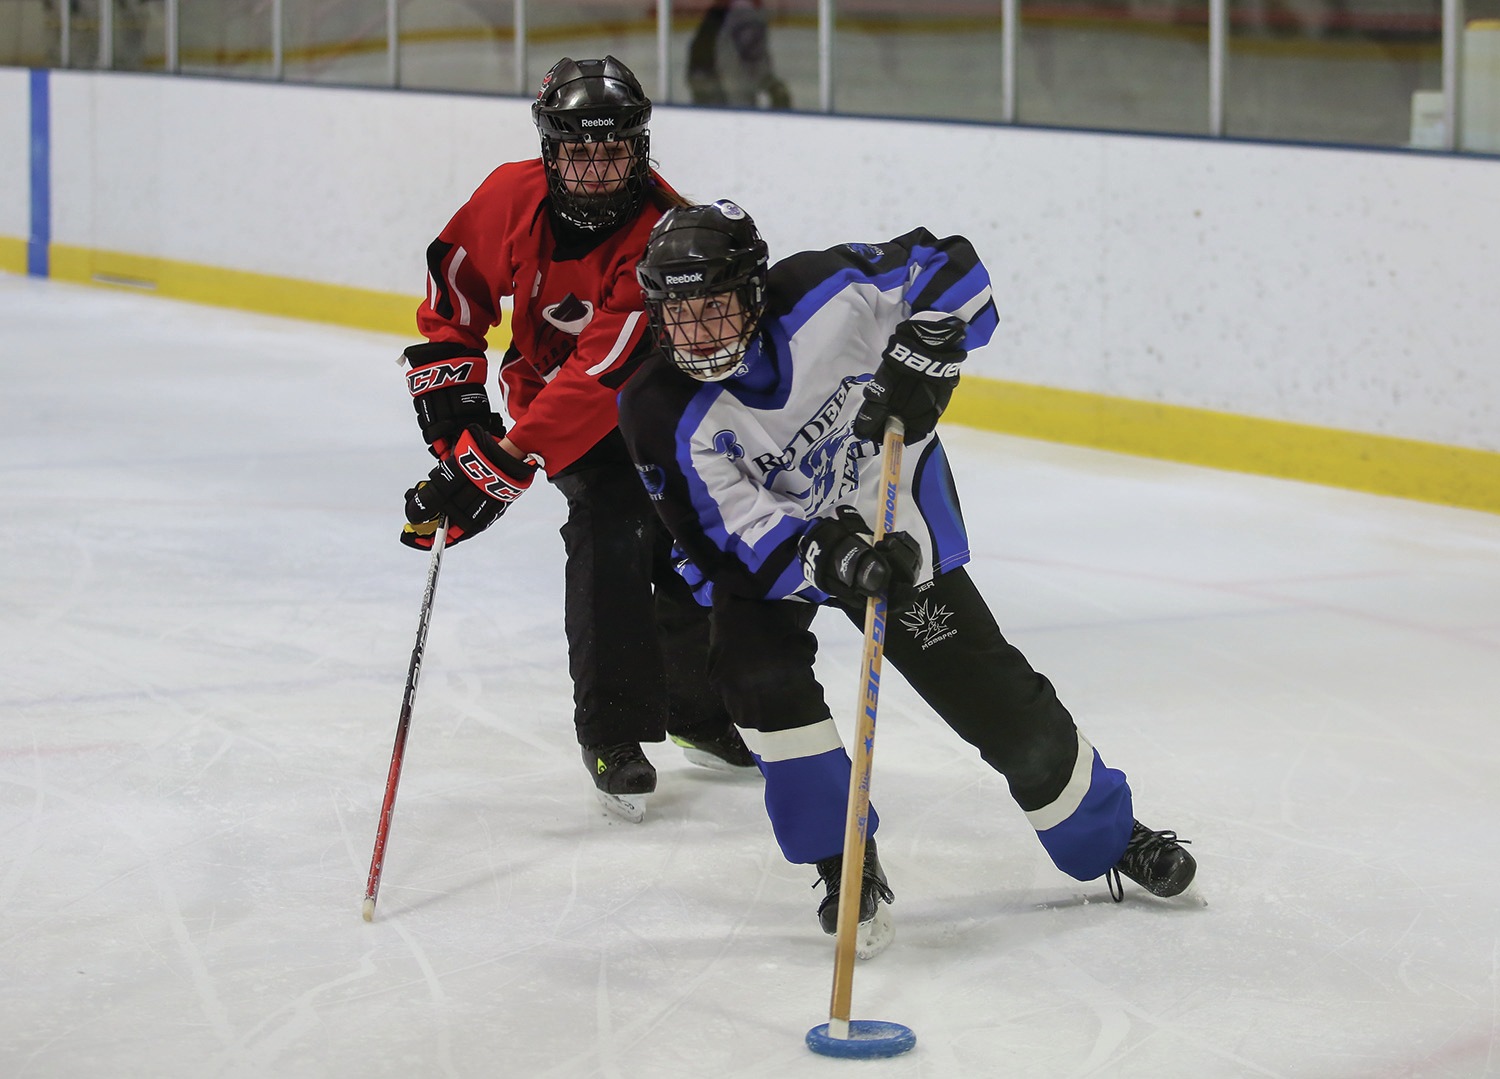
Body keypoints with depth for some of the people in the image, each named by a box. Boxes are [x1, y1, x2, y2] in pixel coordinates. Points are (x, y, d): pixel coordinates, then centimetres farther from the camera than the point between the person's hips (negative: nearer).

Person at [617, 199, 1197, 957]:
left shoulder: (825, 295, -29)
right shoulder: (664, 416, -28)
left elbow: (948, 268, -16)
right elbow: (741, 538, -29)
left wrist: (922, 355, -31)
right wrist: (834, 559, -44)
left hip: (891, 516, 0)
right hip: (768, 539, 0)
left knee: (986, 685, 3)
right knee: (758, 669, -25)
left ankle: (1109, 839, 24)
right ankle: (847, 868, -8)